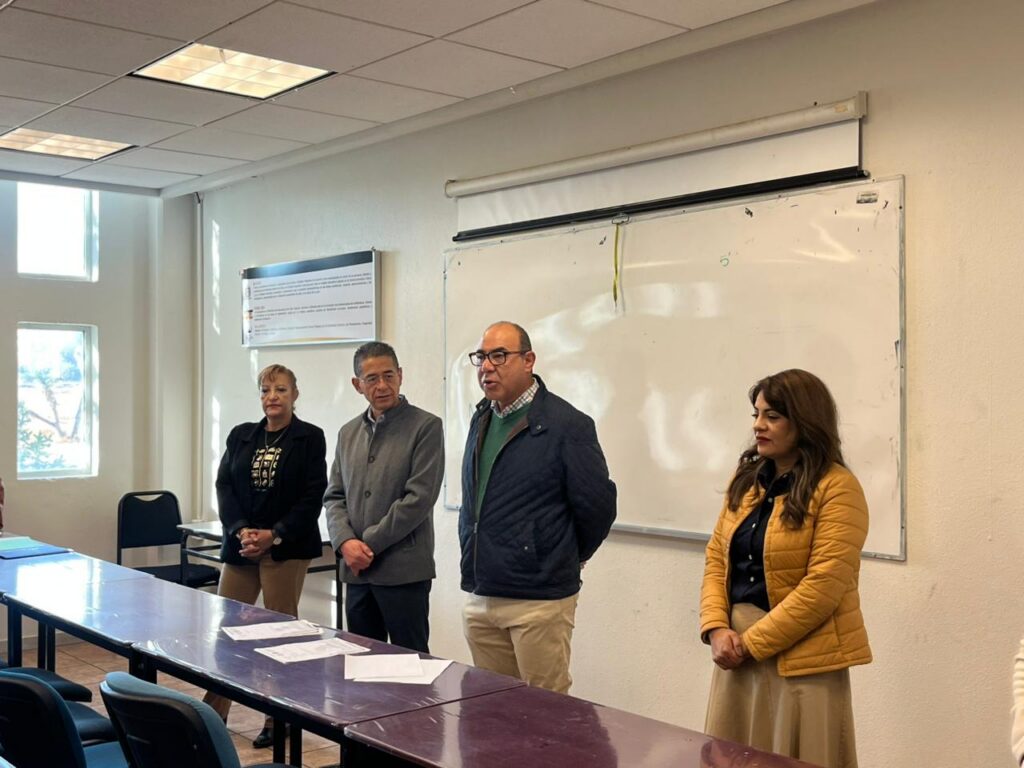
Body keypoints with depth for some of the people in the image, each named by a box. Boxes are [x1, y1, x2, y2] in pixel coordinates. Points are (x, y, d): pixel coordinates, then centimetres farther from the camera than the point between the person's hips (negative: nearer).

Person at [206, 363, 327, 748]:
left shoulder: (310, 438, -1)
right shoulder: (240, 436, 11)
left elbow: (312, 496, -7)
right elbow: (224, 485, 5)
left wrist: (274, 535, -15)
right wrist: (240, 530, -11)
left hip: (286, 547, -4)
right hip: (240, 544, 4)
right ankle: (214, 713, 16)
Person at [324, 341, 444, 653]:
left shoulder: (426, 426, -5)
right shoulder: (348, 433, 14)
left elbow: (419, 498, -13)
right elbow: (334, 496, 12)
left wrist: (369, 544, -11)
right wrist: (345, 542, -6)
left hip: (404, 571, -5)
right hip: (356, 571, 6)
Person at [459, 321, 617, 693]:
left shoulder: (566, 425, -11)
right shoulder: (481, 420, 11)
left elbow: (597, 506, -8)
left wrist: (560, 561, 4)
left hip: (539, 601, -7)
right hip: (480, 597, 7)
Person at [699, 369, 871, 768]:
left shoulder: (837, 488, -11)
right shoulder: (746, 480, 9)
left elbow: (823, 586, -17)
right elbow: (716, 558, 10)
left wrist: (752, 643, -14)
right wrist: (716, 628, -6)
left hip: (800, 658, -6)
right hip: (738, 648, 6)